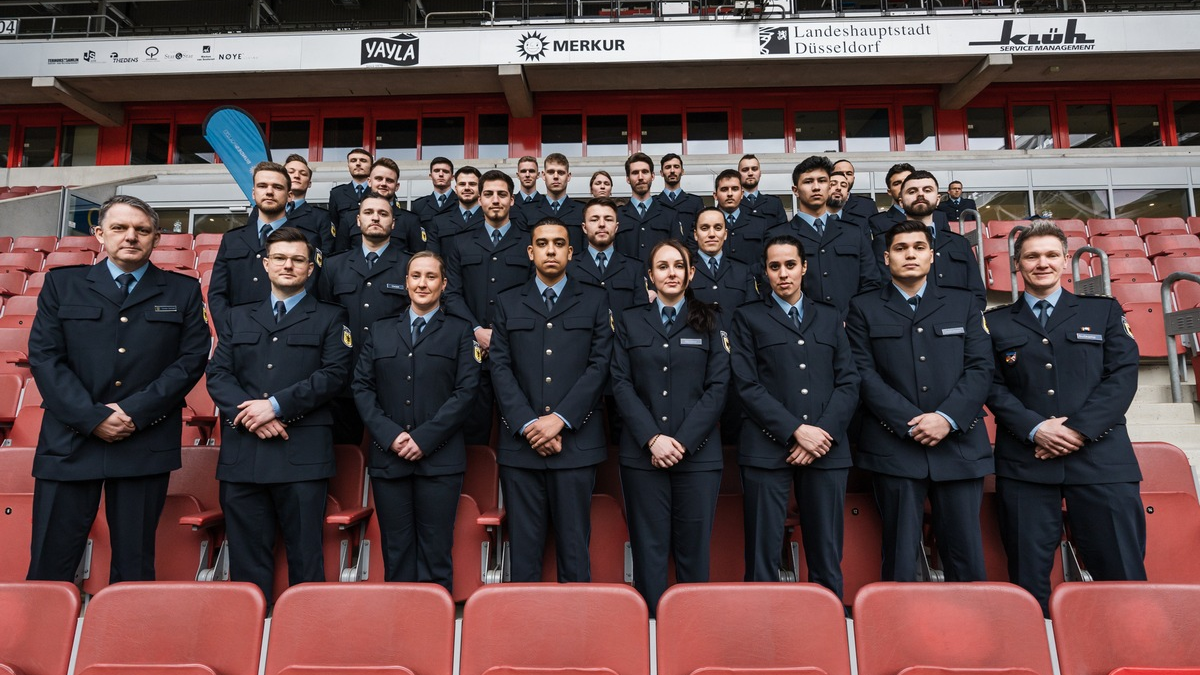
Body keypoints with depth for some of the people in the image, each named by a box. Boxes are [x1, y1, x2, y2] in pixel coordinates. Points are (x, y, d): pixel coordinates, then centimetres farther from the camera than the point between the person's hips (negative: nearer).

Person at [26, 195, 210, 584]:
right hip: (70, 442, 1)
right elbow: (44, 357, 1)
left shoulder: (183, 292, 9)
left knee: (134, 565, 8)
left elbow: (193, 359, 0)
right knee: (49, 566, 5)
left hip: (146, 445, 0)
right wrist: (92, 417, -10)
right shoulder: (62, 284, 10)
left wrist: (136, 412, -10)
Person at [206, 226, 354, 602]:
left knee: (305, 556, 2)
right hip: (242, 454, 4)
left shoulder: (329, 318, 9)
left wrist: (276, 405, -13)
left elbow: (335, 374, -5)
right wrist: (249, 413, -8)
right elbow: (217, 373, 10)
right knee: (246, 558, 8)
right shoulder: (240, 317, 20)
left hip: (303, 454, -3)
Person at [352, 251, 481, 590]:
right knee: (396, 551, 8)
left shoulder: (460, 332, 7)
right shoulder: (380, 331, 15)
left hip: (440, 459, -2)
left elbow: (466, 391, -3)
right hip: (387, 457, 3)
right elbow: (362, 387, 7)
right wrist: (390, 435, -7)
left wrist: (424, 438, -11)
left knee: (436, 553, 2)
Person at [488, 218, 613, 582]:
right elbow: (501, 368, 4)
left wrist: (559, 419, -10)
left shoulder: (594, 302, 10)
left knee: (574, 545, 4)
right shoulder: (508, 304, 13)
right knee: (524, 546, 6)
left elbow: (599, 365, 0)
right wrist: (528, 424, -8)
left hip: (576, 442, -1)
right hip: (521, 443, 1)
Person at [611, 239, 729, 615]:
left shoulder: (709, 324, 10)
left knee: (694, 550, 5)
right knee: (649, 549, 4)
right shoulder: (630, 323, 11)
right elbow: (622, 385, 2)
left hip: (697, 454, 0)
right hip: (642, 455, 0)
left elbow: (717, 387, 1)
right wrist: (652, 438, -10)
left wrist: (683, 441, -10)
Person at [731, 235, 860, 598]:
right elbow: (747, 385, -1)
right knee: (763, 557, -1)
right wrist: (796, 430, -10)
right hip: (768, 448, -2)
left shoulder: (830, 317, 18)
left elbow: (848, 382, 9)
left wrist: (823, 433, -6)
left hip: (826, 449, 3)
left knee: (827, 558, 5)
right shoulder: (749, 317, 9)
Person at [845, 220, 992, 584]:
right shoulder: (864, 308, 8)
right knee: (900, 559, 3)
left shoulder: (964, 304, 14)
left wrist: (946, 418, -10)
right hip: (895, 447, -2)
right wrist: (911, 423, -11)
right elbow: (864, 374, -2)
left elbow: (980, 367, 5)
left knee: (967, 558, 4)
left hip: (959, 444, 2)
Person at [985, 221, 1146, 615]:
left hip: (1101, 455, 1)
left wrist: (1079, 429, -9)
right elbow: (993, 387, 4)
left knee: (1122, 576, 0)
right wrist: (1034, 428, -11)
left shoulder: (1105, 311, 14)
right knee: (1028, 579, 4)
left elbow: (1123, 375, 3)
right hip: (1024, 461, 0)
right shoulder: (996, 322, 12)